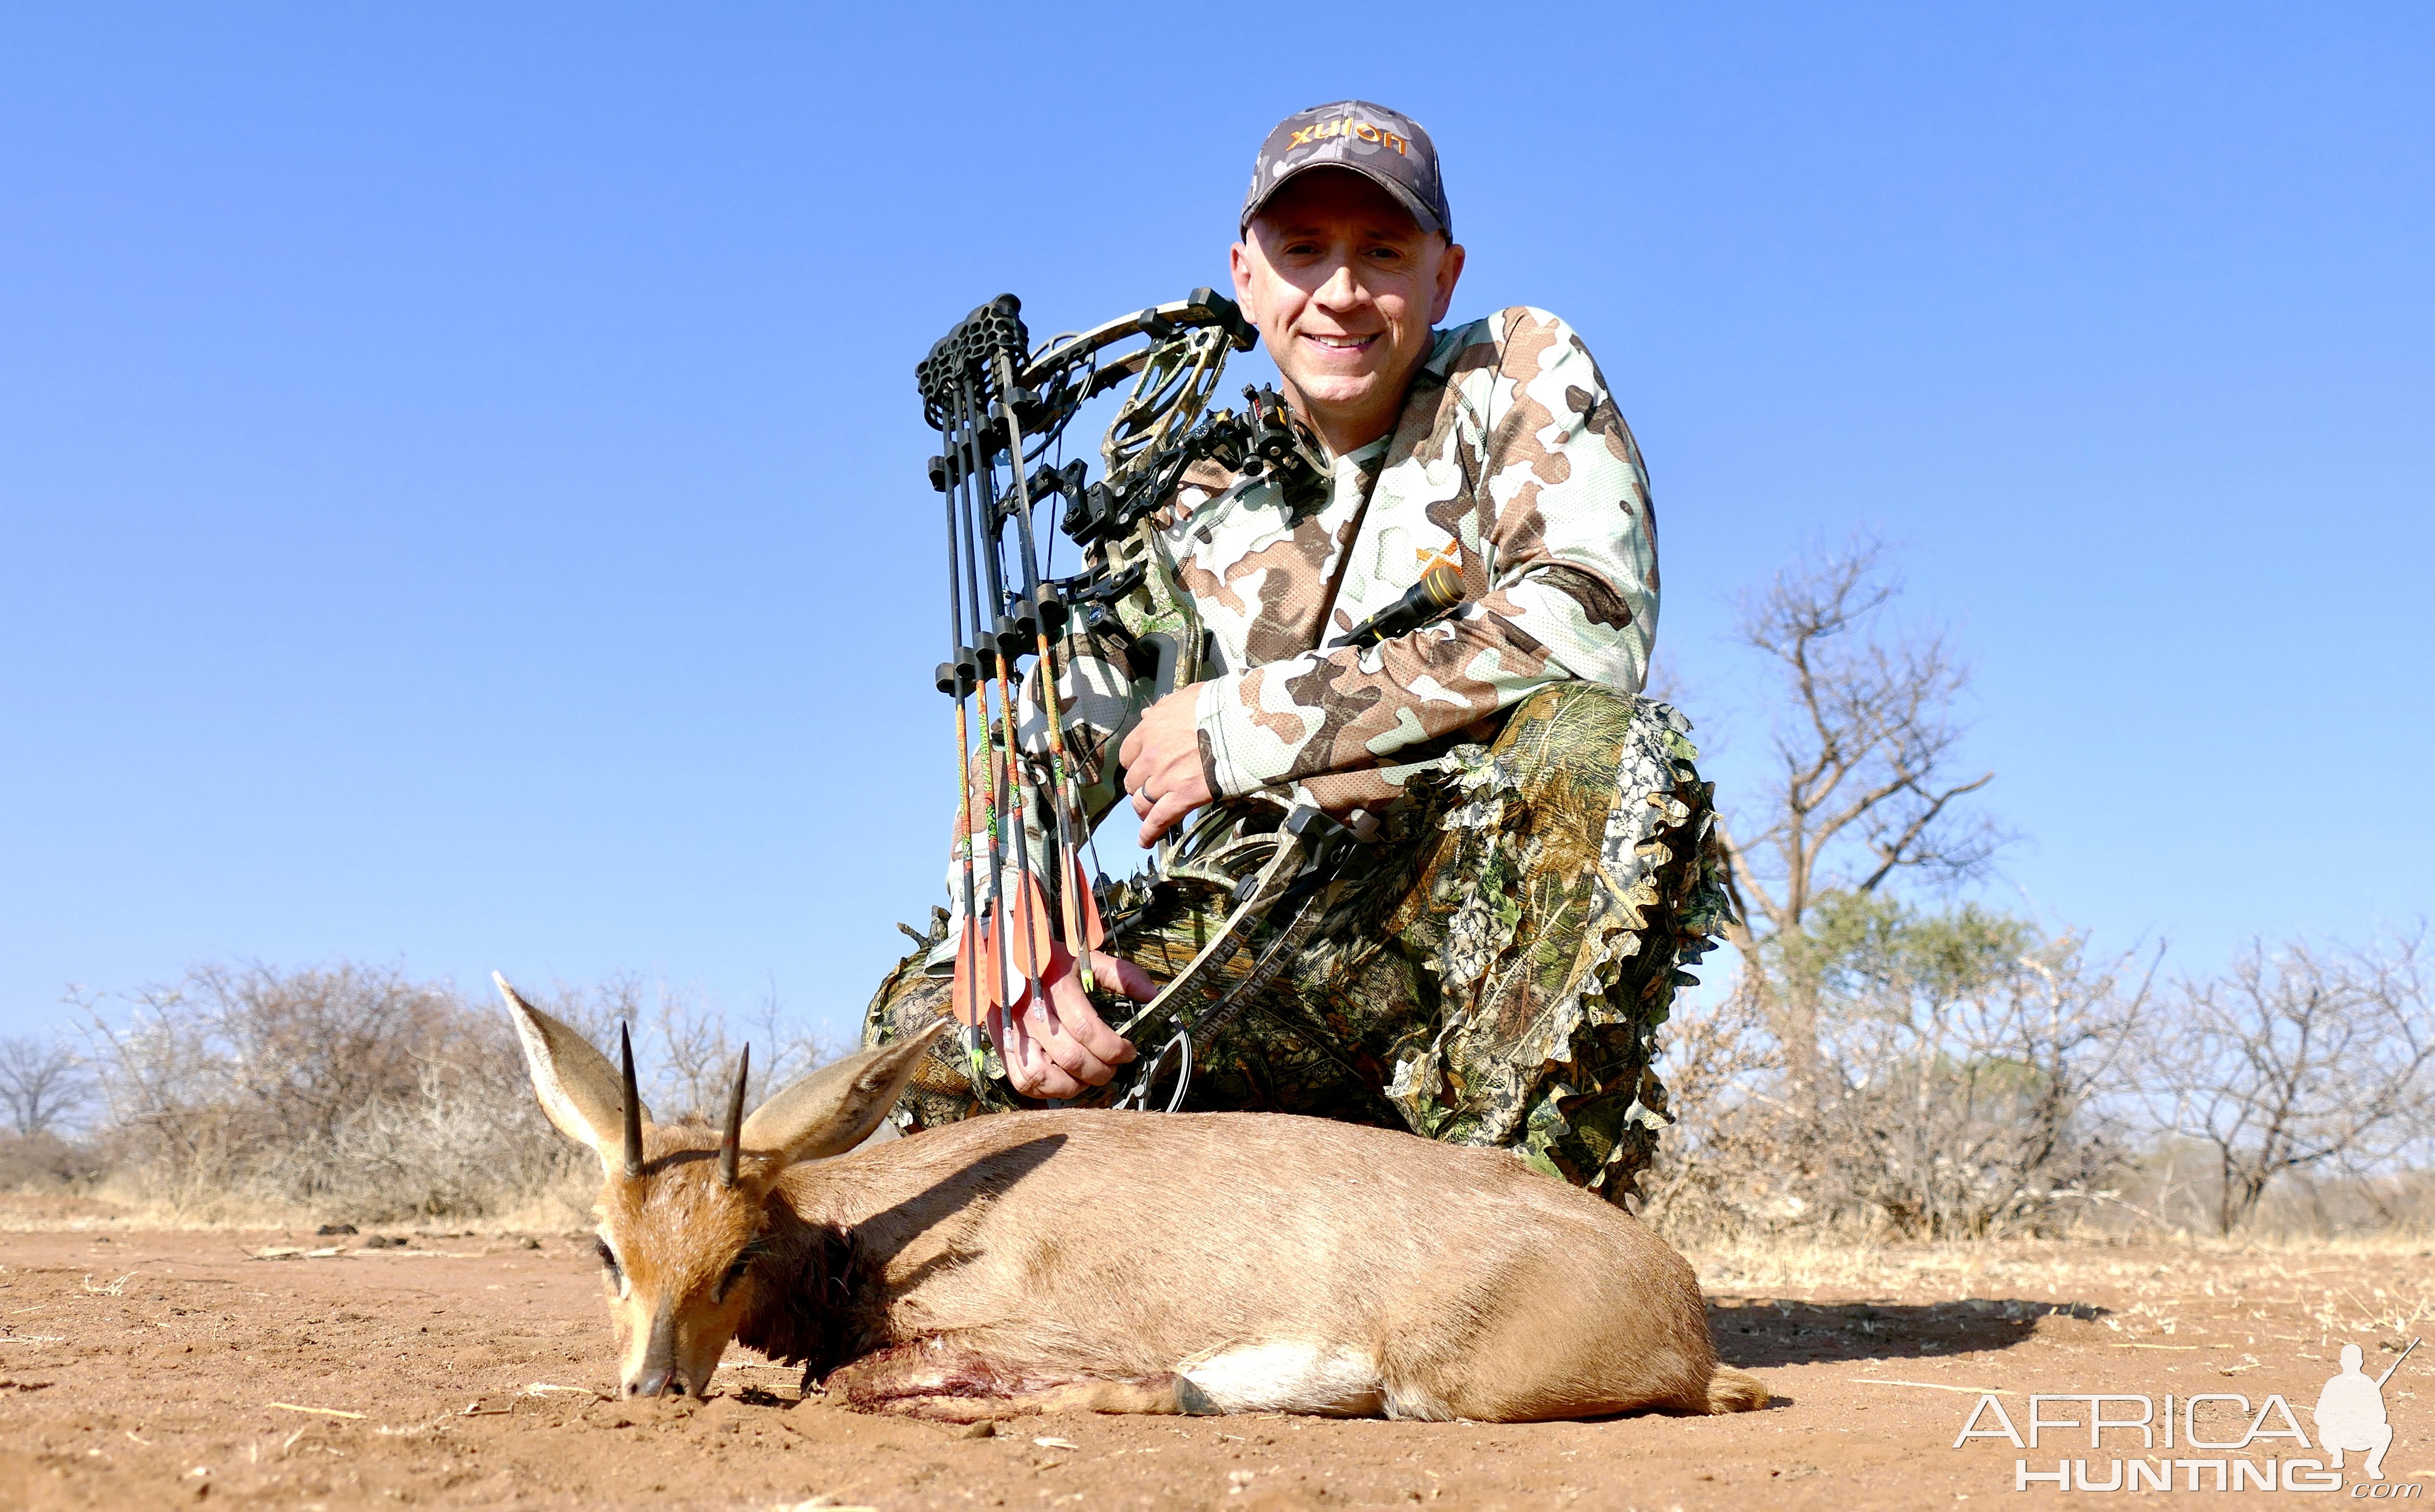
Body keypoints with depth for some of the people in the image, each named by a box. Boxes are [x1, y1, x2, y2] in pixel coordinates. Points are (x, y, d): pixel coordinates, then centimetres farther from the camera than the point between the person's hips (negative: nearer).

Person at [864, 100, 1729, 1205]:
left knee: (1605, 751, -34)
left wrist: (1247, 722, -14)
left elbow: (1589, 625, -17)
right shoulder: (1193, 501, 12)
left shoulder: (1518, 376, 2)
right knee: (923, 1020, -14)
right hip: (1264, 964, 4)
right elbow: (1038, 764, 5)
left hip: (1487, 921, -3)